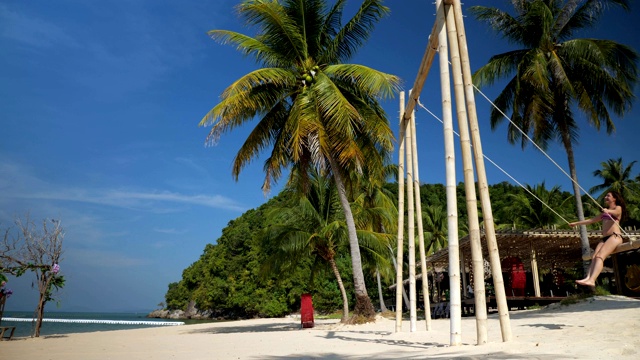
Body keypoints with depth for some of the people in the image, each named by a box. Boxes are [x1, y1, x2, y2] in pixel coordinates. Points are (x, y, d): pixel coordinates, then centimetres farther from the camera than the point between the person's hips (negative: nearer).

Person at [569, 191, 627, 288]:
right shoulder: (605, 212, 30)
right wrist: (576, 223, 35)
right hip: (605, 238, 7)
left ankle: (591, 280, -44)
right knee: (594, 257, -18)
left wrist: (608, 211, -41)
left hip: (615, 236, -7)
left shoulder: (618, 208, 7)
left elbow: (616, 212, -18)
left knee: (599, 256, -28)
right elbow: (592, 220, 35)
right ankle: (588, 278, -38)